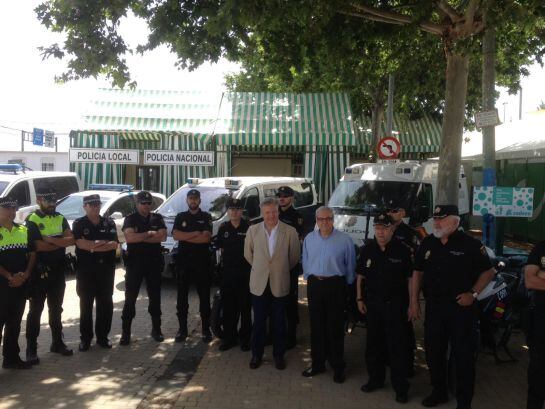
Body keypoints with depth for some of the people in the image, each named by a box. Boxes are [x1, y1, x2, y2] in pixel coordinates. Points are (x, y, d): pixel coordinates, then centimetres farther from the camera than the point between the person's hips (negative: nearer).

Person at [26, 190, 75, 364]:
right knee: (35, 310, 1)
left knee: (56, 308, 15)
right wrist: (61, 242, -10)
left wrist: (50, 239, -18)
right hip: (39, 271, -5)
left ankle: (57, 342, 26)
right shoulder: (32, 220, -8)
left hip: (58, 271, 5)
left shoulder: (61, 219, 8)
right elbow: (38, 246, -20)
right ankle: (31, 348, 8)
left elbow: (71, 240, -6)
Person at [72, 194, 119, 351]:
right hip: (86, 271, -2)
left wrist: (92, 246, -13)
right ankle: (85, 338, 13)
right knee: (86, 305, 5)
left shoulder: (109, 223, 7)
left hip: (106, 269, 2)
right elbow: (80, 244, -14)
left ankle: (102, 337, 17)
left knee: (105, 304, 6)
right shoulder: (79, 224, 2)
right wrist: (103, 243, -10)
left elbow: (114, 244, -5)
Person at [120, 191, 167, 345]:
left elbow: (163, 236, -9)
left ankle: (156, 329, 21)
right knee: (130, 299, -1)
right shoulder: (130, 219, 2)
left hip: (154, 263, 2)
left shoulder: (157, 218, 7)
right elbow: (129, 237, -16)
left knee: (155, 297, 9)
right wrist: (149, 234, -10)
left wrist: (140, 238, -11)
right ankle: (125, 332, 5)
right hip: (134, 263, -2)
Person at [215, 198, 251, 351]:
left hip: (245, 271, -4)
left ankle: (245, 338, 15)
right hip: (227, 271, 4)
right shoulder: (223, 228, 7)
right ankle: (229, 337, 20)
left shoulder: (249, 228, -6)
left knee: (245, 307, 5)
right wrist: (227, 259, 9)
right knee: (228, 306, 9)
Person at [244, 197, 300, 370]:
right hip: (259, 284, 1)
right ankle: (256, 354, 25)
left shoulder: (290, 232, -8)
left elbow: (294, 257, 4)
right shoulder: (253, 230, -2)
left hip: (280, 284, -1)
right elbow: (248, 254, 11)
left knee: (279, 322, 10)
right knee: (258, 321, 10)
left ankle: (279, 355, 25)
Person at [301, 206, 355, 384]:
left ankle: (338, 367, 16)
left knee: (335, 328, 3)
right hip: (314, 285, 3)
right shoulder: (309, 239, 4)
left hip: (336, 285, -3)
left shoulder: (344, 240, -8)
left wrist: (346, 284, 2)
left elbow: (350, 265, -1)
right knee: (316, 327, 11)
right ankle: (317, 364, 23)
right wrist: (309, 278, 11)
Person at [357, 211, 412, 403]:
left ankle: (400, 387, 11)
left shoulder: (402, 250, -7)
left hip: (395, 304, -4)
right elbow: (360, 276, 10)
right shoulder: (367, 249, 4)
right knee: (374, 344, 14)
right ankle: (375, 379, 29)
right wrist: (360, 298, 7)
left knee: (397, 346, 1)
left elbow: (410, 278, -4)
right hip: (372, 303, 4)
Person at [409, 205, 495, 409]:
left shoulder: (470, 244, -9)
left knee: (464, 355, 2)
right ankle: (439, 392, 32)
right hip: (434, 306, 5)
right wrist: (414, 301, 6)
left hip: (461, 307, -5)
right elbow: (417, 272, 11)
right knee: (433, 352, 13)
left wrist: (473, 293, -12)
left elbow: (489, 271, -2)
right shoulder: (427, 243, 5)